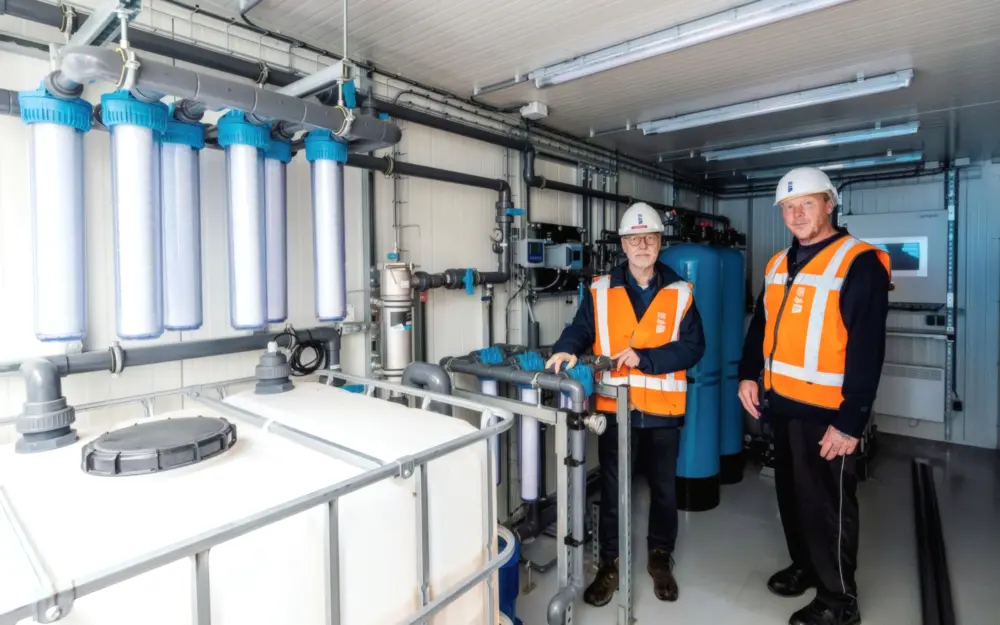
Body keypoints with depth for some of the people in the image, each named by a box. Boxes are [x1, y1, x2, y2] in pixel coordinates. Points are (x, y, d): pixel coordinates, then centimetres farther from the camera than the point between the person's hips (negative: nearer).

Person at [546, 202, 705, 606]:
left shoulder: (680, 293, 0)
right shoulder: (601, 291, 2)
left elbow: (693, 347, -7)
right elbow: (581, 329, -3)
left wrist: (643, 357, -20)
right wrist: (567, 349, -25)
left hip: (663, 408, 1)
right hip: (614, 406, 0)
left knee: (663, 488, 17)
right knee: (611, 488, 11)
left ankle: (660, 558, 39)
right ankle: (609, 564, 30)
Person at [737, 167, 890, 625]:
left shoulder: (860, 264, -12)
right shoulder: (778, 264, 10)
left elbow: (867, 350, -17)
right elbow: (760, 324, 17)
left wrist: (850, 421, -18)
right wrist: (749, 374, 6)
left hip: (825, 410, -7)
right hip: (780, 401, 7)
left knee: (827, 504, 7)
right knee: (791, 494, 20)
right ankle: (804, 566, 41)